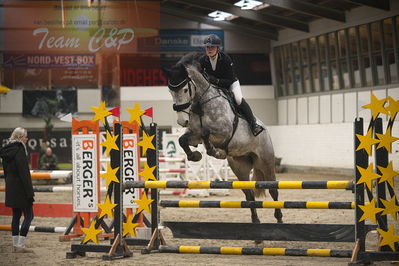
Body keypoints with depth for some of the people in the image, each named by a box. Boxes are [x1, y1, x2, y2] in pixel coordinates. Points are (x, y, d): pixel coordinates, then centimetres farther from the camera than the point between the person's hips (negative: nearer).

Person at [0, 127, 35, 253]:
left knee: (16, 215, 13)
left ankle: (16, 245, 13)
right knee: (28, 215, -3)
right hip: (20, 188, -9)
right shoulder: (19, 150, -15)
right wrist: (29, 191, -18)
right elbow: (24, 172, -19)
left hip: (11, 188, 9)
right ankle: (20, 245, -8)